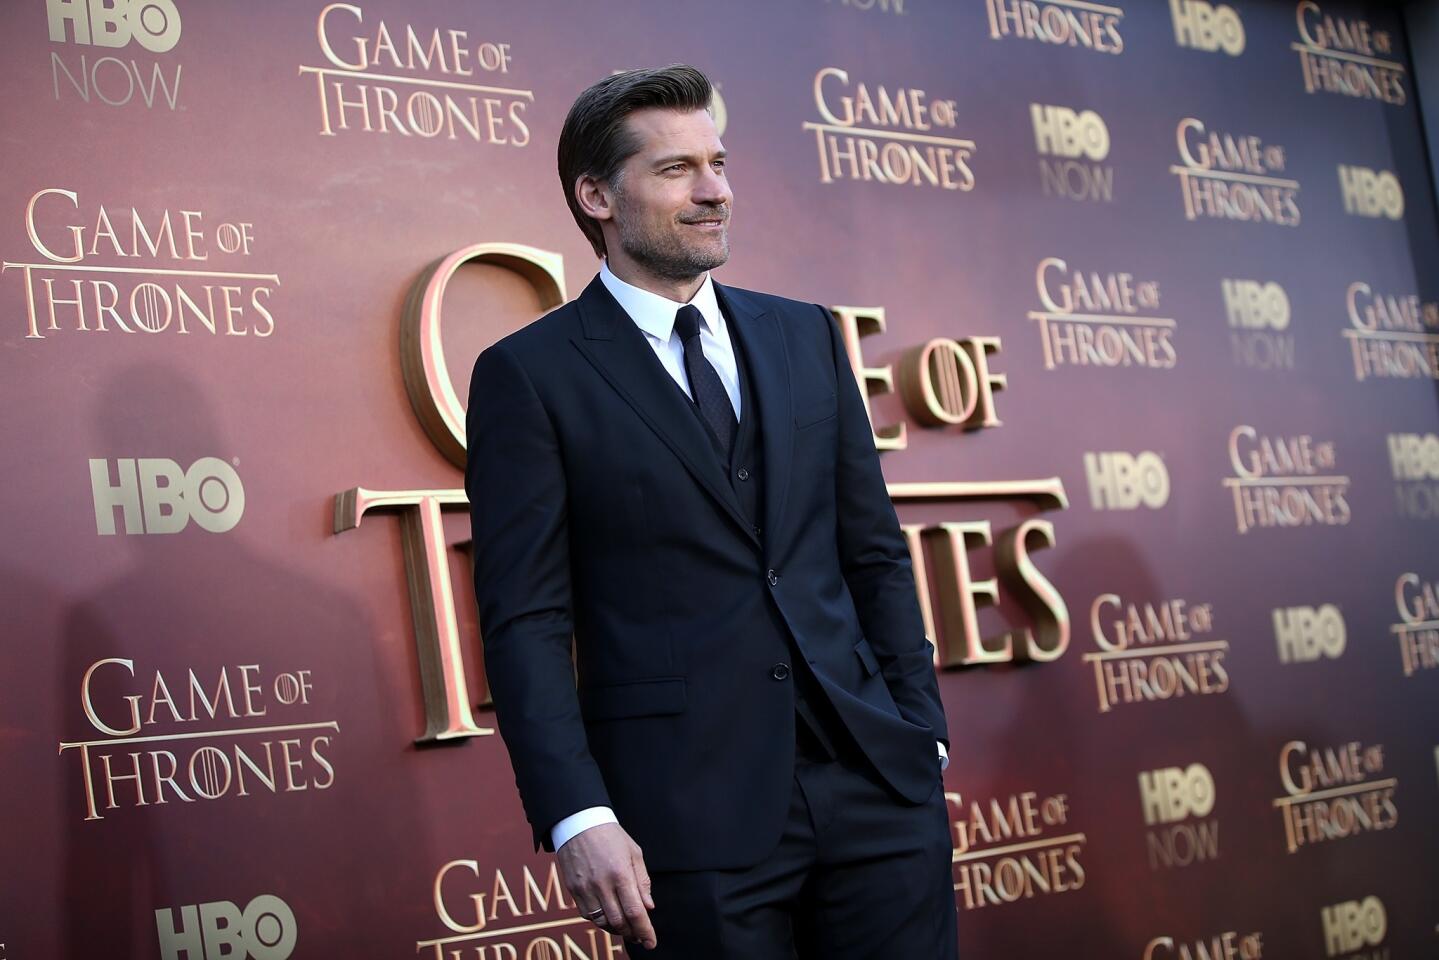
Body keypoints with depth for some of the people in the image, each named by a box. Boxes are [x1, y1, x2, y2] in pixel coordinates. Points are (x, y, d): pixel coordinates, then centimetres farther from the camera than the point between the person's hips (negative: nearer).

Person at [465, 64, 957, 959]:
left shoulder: (807, 336, 13)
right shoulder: (529, 374, -2)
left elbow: (877, 554, 14)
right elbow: (524, 619, -6)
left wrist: (923, 735, 7)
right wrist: (578, 817, -14)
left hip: (874, 781, 4)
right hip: (689, 814, -4)